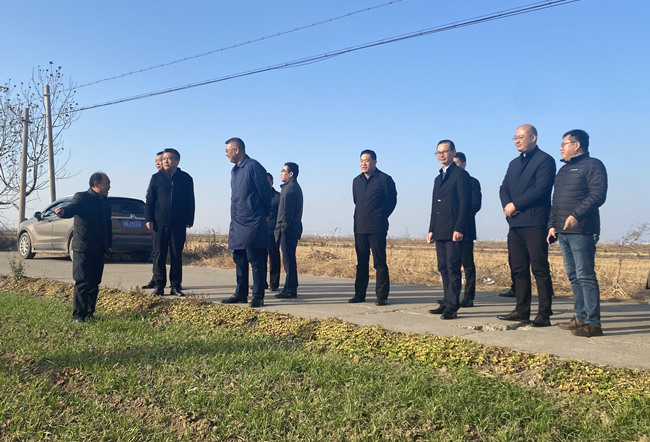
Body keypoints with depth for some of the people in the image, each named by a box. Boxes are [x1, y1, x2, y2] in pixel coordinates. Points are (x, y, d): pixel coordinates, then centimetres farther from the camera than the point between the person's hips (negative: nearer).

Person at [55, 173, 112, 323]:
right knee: (82, 283, -7)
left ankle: (89, 313, 17)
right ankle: (78, 315, -3)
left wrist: (109, 245, 16)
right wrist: (63, 211, -47)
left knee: (94, 283, 9)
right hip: (83, 248, -7)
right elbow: (72, 208, -25)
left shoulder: (106, 202, 16)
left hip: (99, 250, 7)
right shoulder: (81, 197, -4)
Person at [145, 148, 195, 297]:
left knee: (176, 255, 5)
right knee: (159, 255, 1)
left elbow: (190, 202, 6)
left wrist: (189, 221, 2)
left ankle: (176, 286, 12)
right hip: (160, 223, 1)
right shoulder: (156, 178, 5)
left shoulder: (186, 178, 4)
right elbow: (150, 200, 6)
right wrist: (149, 219, -1)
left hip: (178, 224, 0)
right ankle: (159, 286, 9)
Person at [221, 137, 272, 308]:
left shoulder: (253, 167, -10)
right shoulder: (234, 170, 15)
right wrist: (234, 219, 18)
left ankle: (258, 296, 2)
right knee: (239, 259, 12)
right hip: (237, 223, 9)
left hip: (252, 223, -8)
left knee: (255, 260, -4)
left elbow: (265, 192, -8)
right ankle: (241, 294, 21)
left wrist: (264, 214, 3)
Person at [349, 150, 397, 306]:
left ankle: (382, 296, 1)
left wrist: (381, 217, 6)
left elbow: (392, 202, 2)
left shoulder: (384, 179, -4)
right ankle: (359, 294, 17)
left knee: (380, 262, -4)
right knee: (361, 262, 10)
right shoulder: (356, 181, 13)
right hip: (360, 227, 6)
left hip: (377, 228, -5)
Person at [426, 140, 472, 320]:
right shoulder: (438, 178, 21)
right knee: (444, 269, 10)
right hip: (440, 232, 8)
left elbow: (465, 204, -12)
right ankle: (448, 303, 16)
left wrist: (459, 229, -18)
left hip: (454, 232, -8)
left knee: (453, 269, -7)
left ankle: (452, 307, -5)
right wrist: (431, 230, 13)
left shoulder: (460, 174, -4)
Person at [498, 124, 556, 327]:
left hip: (535, 223, -8)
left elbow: (541, 189, -15)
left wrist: (516, 205, -13)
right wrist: (506, 204, -5)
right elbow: (504, 188, 15)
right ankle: (522, 311, 17)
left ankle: (544, 314, 1)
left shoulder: (545, 160, -3)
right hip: (515, 223, 8)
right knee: (519, 269, 9)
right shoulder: (514, 163, 21)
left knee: (540, 269, -5)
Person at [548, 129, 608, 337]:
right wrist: (552, 225, 13)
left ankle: (593, 322, -5)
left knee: (585, 276, -9)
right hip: (563, 232, 9)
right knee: (573, 276, 10)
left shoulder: (592, 165, -3)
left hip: (581, 231, -8)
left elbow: (598, 194, -16)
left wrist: (576, 215, -25)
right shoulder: (563, 170, 22)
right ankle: (581, 318, 16)